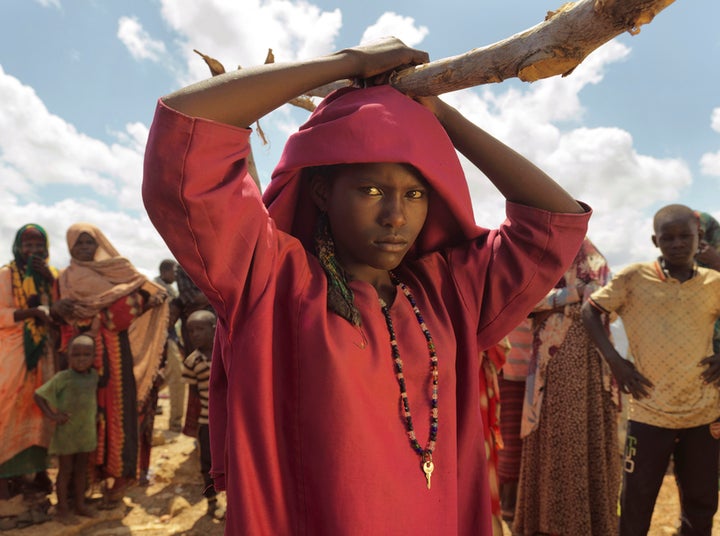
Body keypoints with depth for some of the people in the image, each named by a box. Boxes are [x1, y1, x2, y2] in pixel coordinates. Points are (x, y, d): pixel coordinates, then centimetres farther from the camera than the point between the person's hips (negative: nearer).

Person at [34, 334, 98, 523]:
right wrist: (52, 415, -17)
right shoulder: (62, 378, -15)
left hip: (88, 431, 4)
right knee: (66, 470, 8)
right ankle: (63, 508, 24)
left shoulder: (94, 375, -1)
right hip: (66, 432, -4)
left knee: (81, 469, 16)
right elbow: (39, 395, -11)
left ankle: (80, 504, 31)